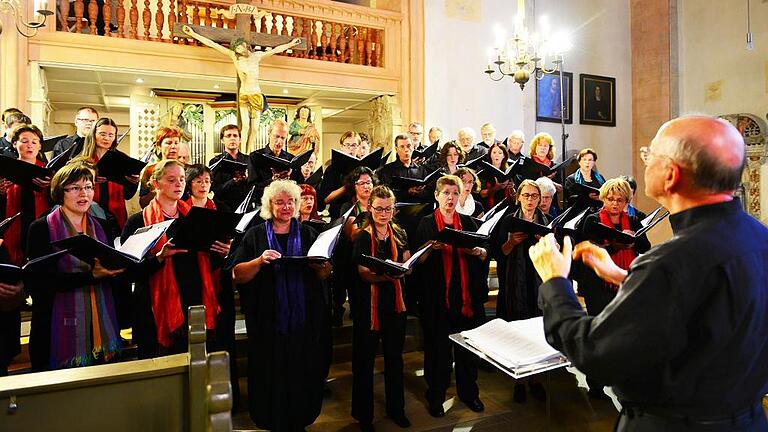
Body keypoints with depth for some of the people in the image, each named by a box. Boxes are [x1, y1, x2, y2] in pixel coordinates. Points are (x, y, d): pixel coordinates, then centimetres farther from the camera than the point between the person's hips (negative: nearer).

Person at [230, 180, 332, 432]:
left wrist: (321, 267, -16)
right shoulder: (255, 235, 4)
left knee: (303, 374, 8)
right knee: (273, 376, 6)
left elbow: (325, 275, 5)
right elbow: (238, 276, -3)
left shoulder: (307, 234, 8)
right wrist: (259, 261, -20)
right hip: (268, 321, -1)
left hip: (305, 319, 1)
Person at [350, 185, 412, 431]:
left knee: (394, 357, 16)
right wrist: (384, 272, -37)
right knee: (365, 360, 6)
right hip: (369, 304, -4)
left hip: (395, 302, 4)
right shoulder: (363, 237, -7)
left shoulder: (400, 234, 6)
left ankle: (396, 408, 33)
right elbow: (364, 273, -17)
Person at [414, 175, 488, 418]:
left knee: (469, 346, 11)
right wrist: (431, 248, -23)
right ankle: (436, 396, 22)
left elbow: (486, 254, 7)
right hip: (437, 297, -3)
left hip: (467, 295, 3)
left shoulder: (468, 222, 11)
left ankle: (468, 391, 31)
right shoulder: (426, 224, 2)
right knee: (438, 347, 5)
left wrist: (479, 251, -15)